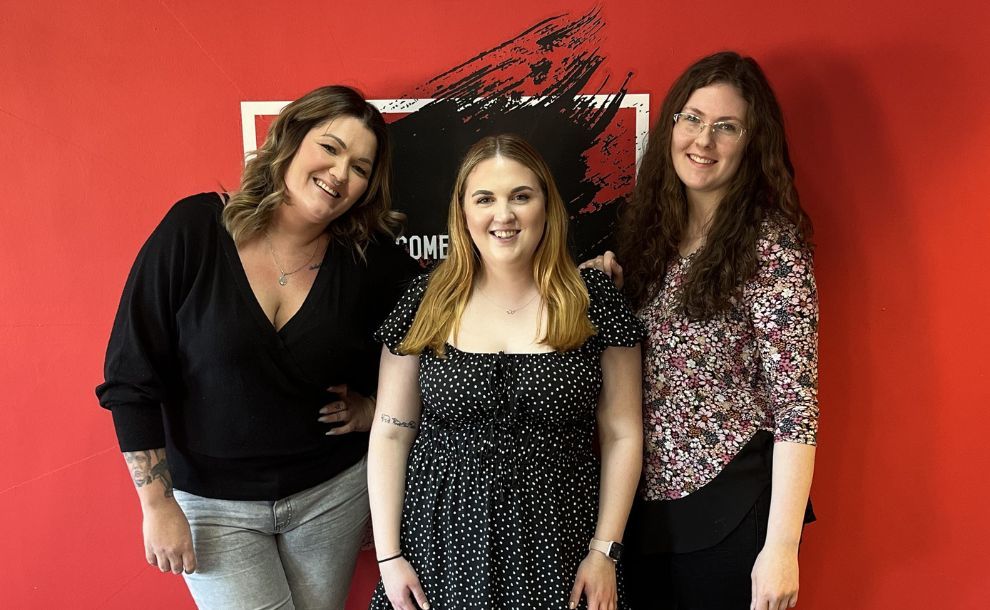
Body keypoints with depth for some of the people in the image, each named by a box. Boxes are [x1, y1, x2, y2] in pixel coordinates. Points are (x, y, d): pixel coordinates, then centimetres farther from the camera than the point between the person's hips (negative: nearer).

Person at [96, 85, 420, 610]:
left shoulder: (370, 261, -10)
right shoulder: (195, 229, -15)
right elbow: (132, 378, -11)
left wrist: (370, 407, -6)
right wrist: (157, 504, -9)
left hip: (331, 491, 2)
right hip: (211, 500, -2)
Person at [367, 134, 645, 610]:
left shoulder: (593, 300, -5)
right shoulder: (425, 303, -4)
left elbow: (622, 435, -1)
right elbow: (391, 433, 0)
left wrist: (604, 552, -5)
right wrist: (388, 556, -3)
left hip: (557, 551, 0)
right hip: (442, 548, 1)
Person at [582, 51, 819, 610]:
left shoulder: (770, 244, -14)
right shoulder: (649, 225, 3)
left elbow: (795, 402, -16)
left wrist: (781, 545, -20)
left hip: (732, 505, -5)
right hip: (645, 499, 6)